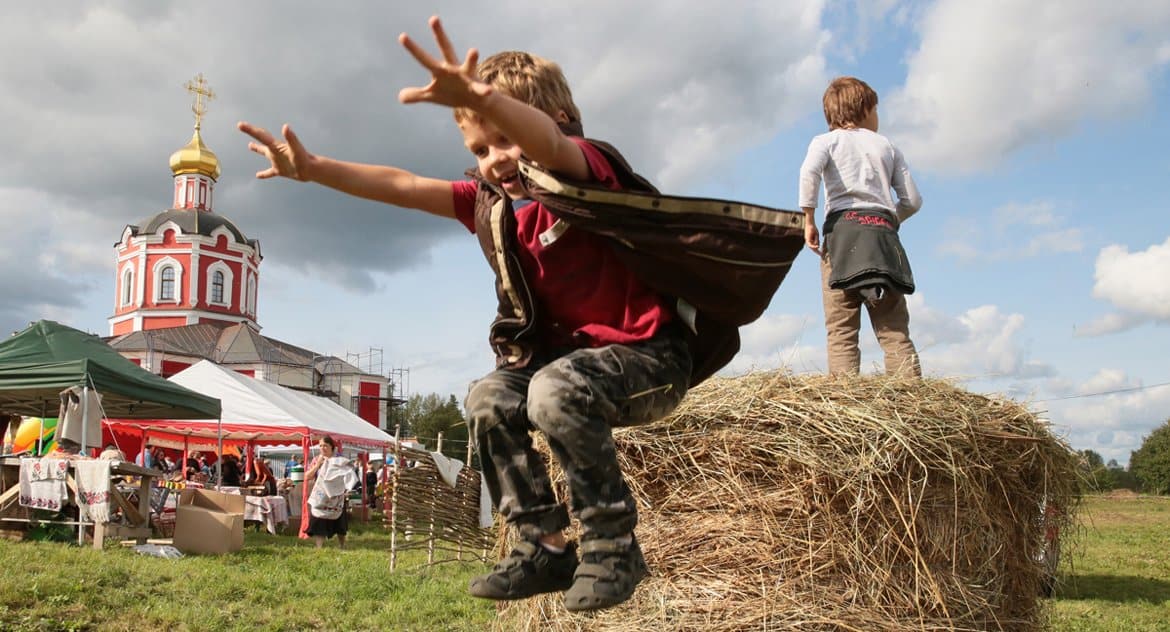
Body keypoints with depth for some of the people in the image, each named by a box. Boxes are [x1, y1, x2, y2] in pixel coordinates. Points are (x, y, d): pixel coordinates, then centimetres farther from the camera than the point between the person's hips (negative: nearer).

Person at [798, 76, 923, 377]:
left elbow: (809, 171, -9)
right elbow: (912, 200, 18)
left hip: (843, 227, -2)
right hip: (884, 230, 3)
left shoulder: (826, 140, 14)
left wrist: (808, 220, -4)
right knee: (895, 330, 0)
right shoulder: (887, 146, 23)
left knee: (841, 329, -8)